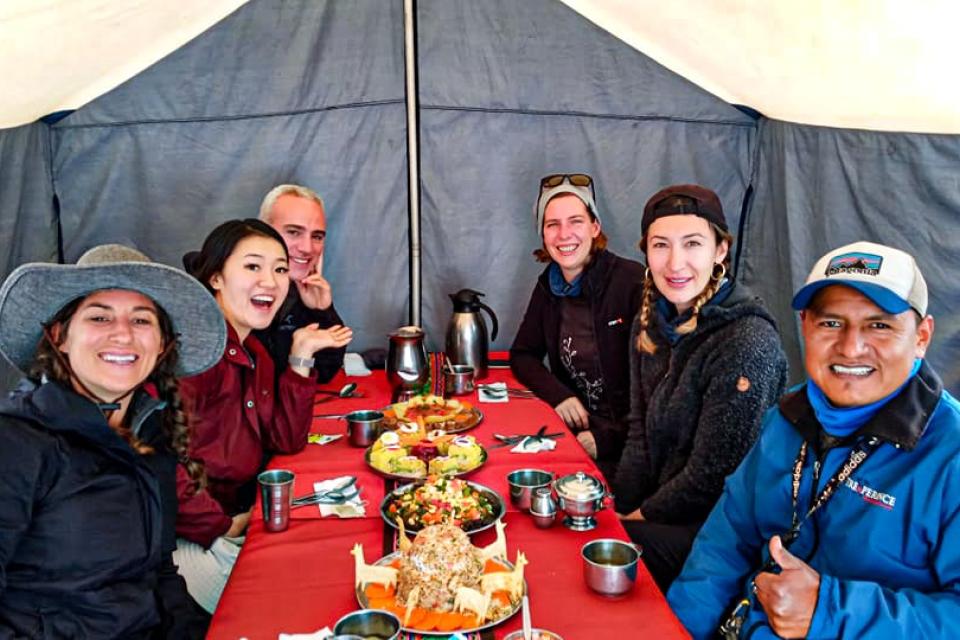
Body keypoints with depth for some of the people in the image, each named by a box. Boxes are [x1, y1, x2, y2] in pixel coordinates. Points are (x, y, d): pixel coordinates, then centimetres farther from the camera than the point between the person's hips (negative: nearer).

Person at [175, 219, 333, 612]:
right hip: (185, 537, -9)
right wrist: (221, 527, -16)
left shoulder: (253, 351, 9)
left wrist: (300, 362, -2)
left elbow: (286, 442, 6)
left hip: (233, 523, 9)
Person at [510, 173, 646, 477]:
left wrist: (609, 437, -20)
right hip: (578, 426, 6)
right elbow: (522, 355, 13)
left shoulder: (634, 281, -14)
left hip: (628, 438, -6)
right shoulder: (548, 285, 5)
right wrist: (558, 394, -6)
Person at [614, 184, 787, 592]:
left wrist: (638, 517, -10)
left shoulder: (748, 344, -23)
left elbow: (712, 475, -20)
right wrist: (618, 509, -4)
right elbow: (640, 433, 7)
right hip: (660, 509, 7)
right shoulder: (649, 325, 1)